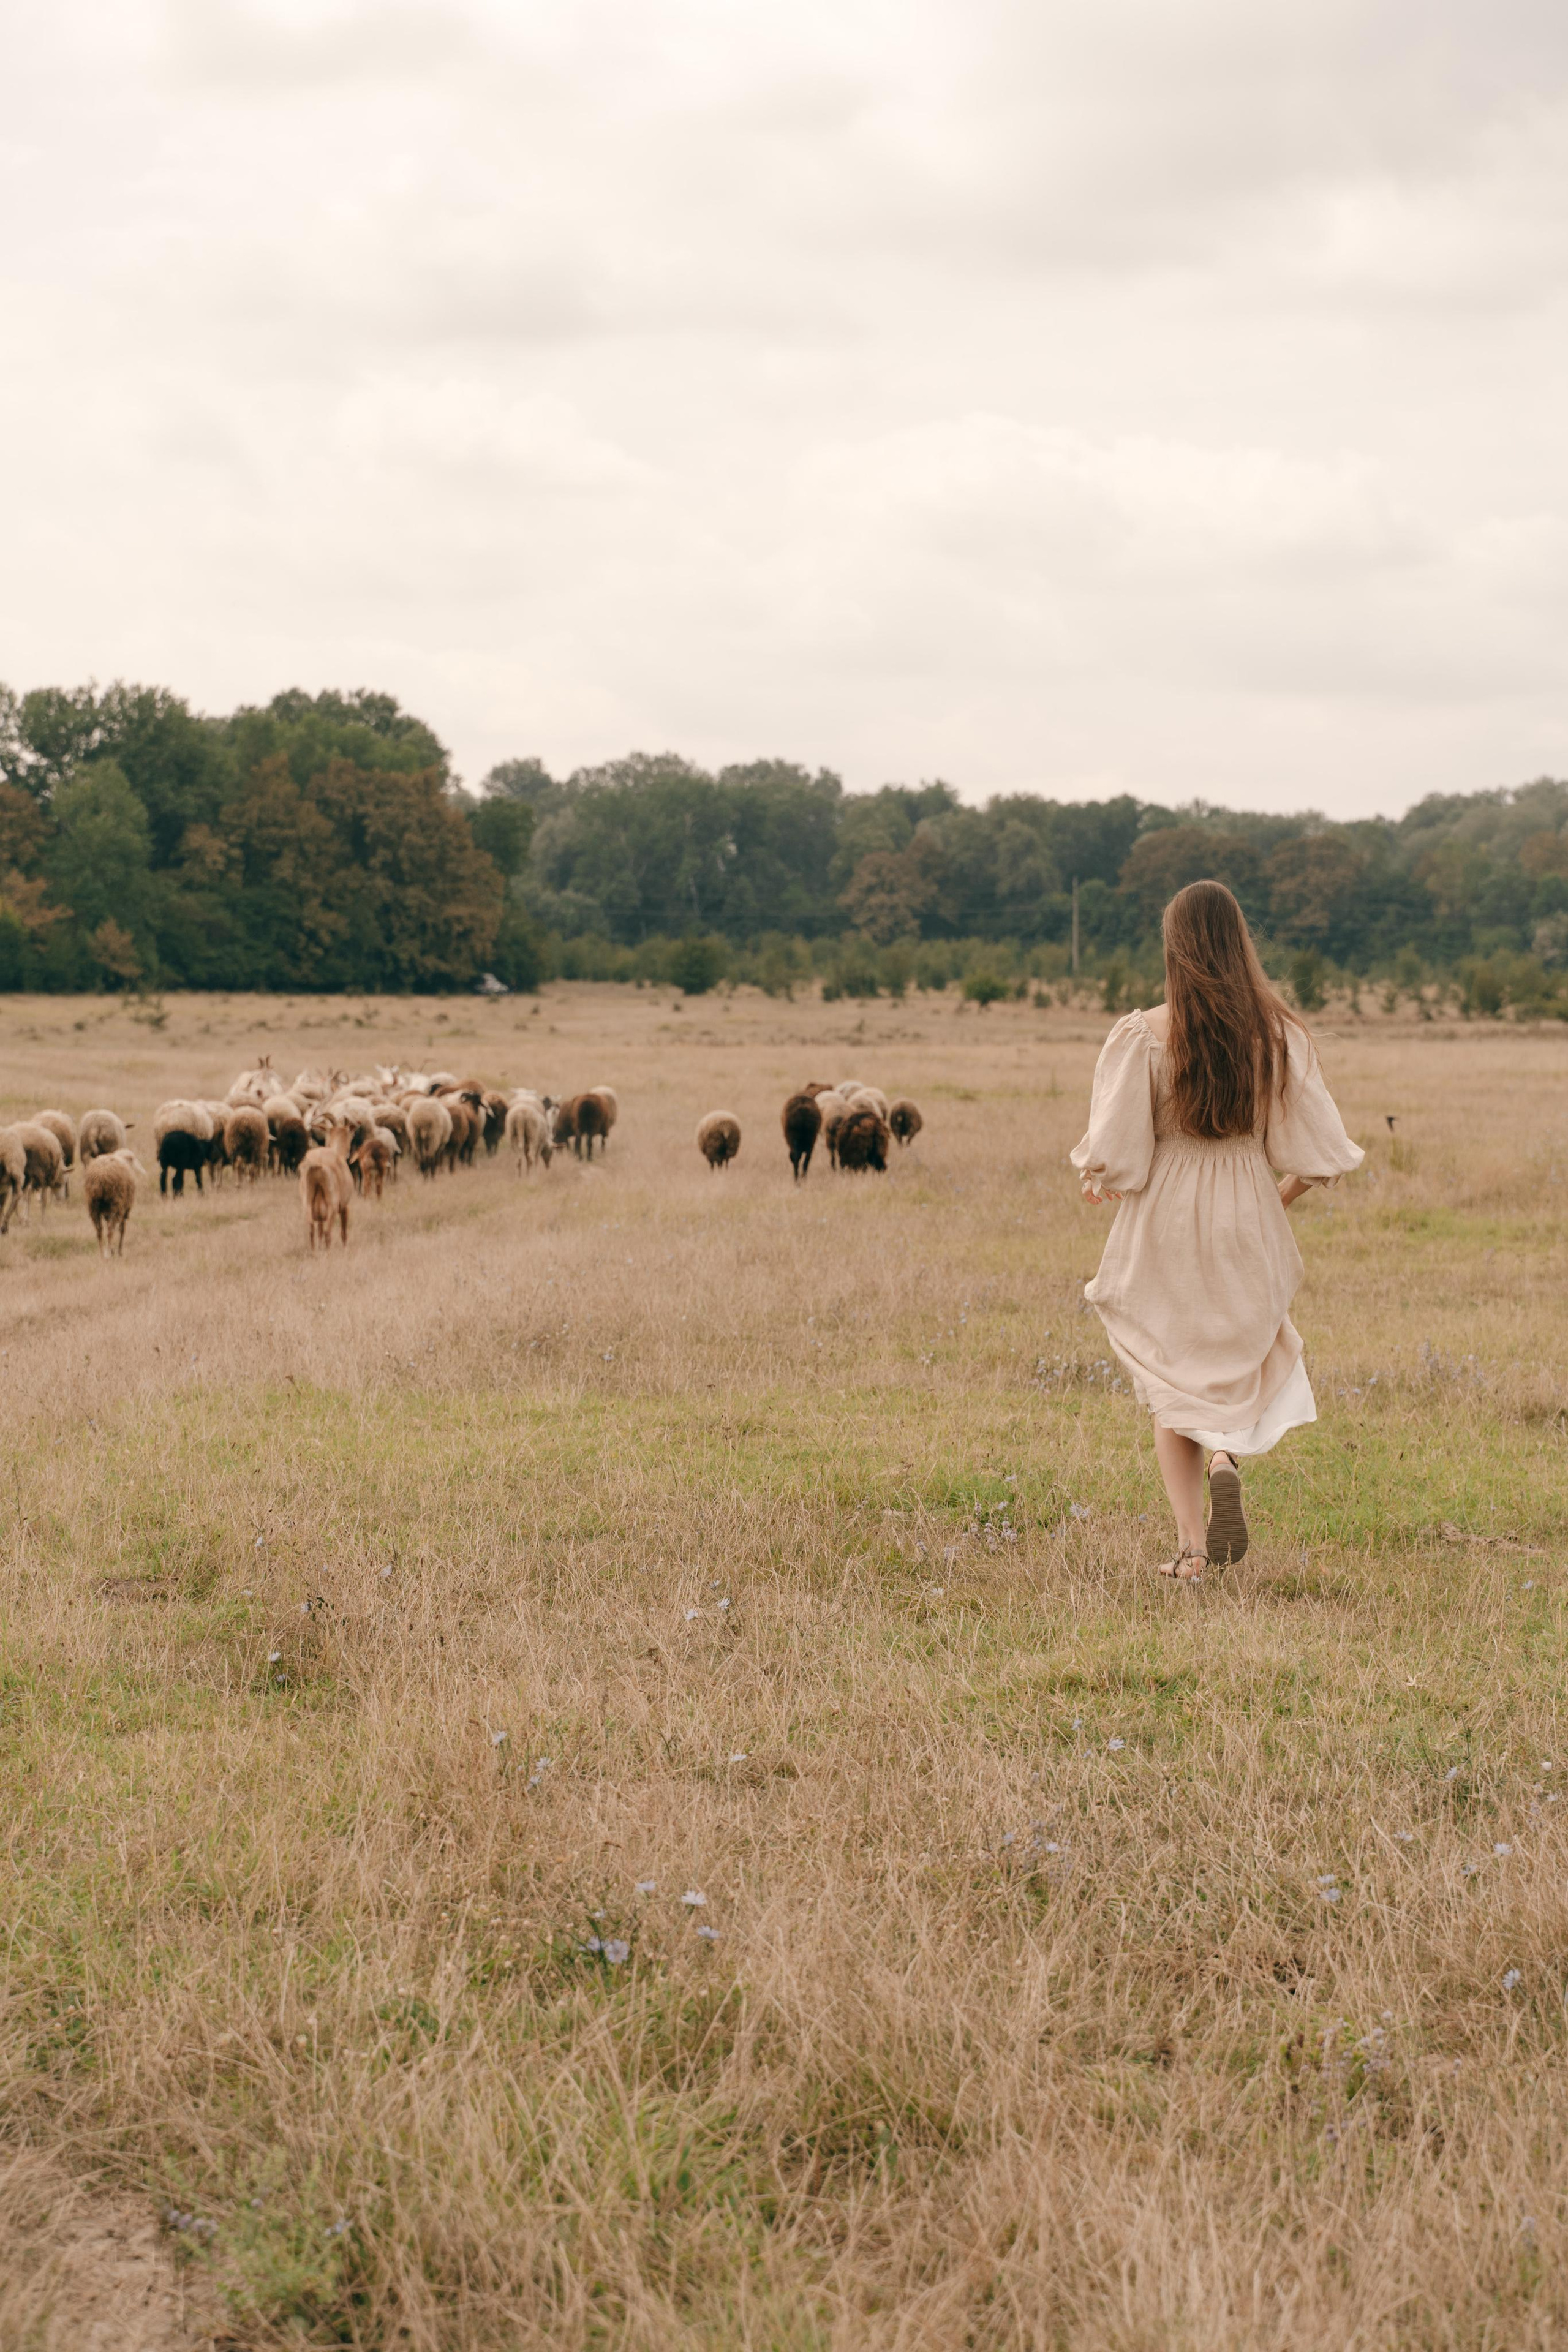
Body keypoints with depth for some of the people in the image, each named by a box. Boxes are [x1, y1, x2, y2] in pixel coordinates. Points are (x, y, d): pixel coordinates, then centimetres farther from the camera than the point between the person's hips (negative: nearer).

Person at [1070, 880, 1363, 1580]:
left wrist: (1100, 1182, 10)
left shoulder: (1143, 1035, -13)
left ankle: (1191, 1544, 5)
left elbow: (1114, 1155, -13)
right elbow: (1316, 1151, -3)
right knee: (1241, 1361, 21)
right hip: (1249, 1224, 2)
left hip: (1164, 1223, -1)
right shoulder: (1279, 1035, -6)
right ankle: (1228, 1460, -10)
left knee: (1173, 1380, 12)